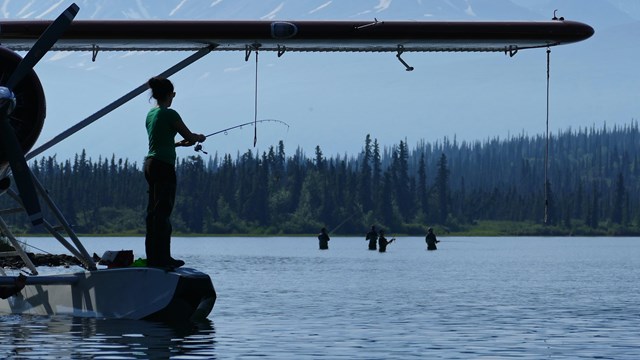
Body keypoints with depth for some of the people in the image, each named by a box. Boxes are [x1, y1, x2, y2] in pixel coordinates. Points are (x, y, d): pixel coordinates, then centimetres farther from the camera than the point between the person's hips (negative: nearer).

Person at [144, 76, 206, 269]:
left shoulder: (151, 114, 14)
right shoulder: (169, 114, -11)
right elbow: (190, 136, -6)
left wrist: (180, 143, 23)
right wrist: (200, 137, 14)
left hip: (150, 164, 9)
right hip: (164, 166, -9)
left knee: (153, 211, 10)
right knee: (162, 212, -7)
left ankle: (152, 257, 12)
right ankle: (162, 258, -7)